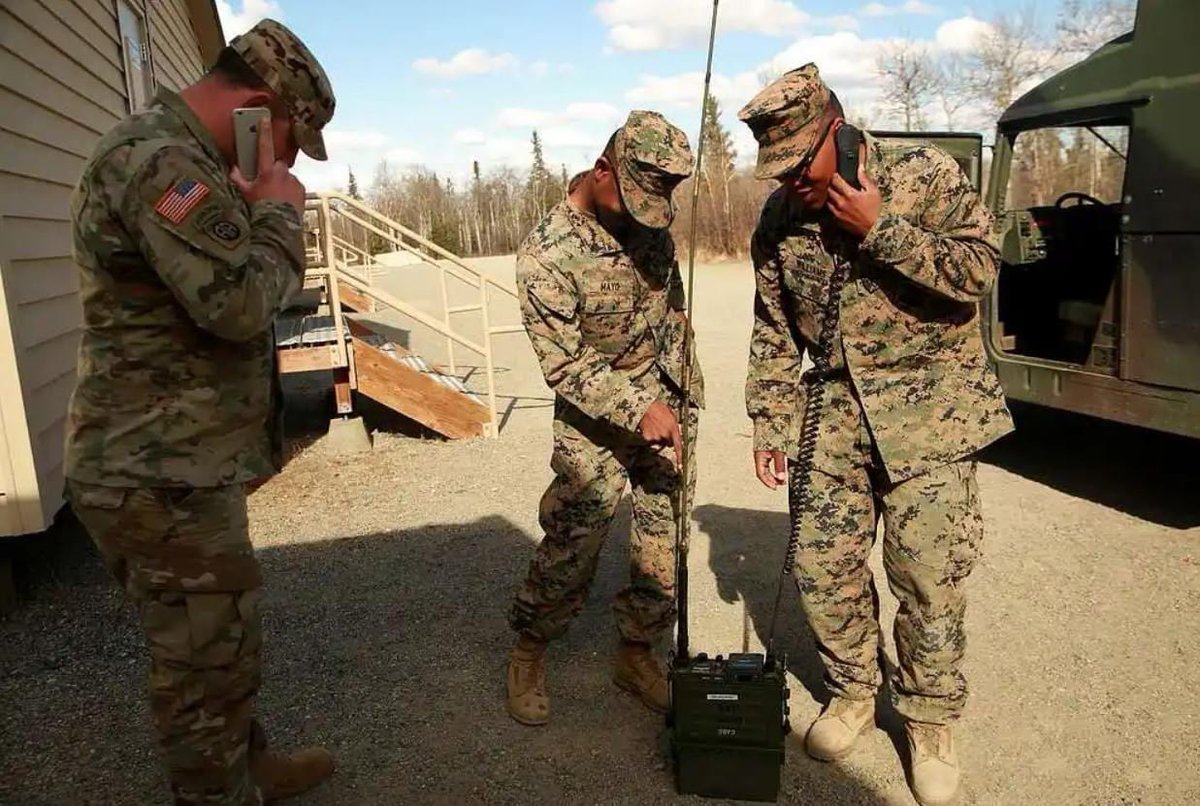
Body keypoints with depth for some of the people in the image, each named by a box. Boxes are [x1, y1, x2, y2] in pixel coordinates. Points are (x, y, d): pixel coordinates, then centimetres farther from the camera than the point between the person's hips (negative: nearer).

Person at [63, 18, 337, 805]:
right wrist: (278, 210, -12)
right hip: (163, 482, -11)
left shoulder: (181, 161, 15)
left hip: (177, 470, 11)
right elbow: (240, 303, -25)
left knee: (220, 650, 25)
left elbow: (236, 287, 21)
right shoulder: (155, 157, -19)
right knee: (209, 669, 6)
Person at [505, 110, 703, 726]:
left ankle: (636, 652, 26)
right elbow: (564, 363, -19)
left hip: (669, 402, 6)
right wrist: (636, 410, -29)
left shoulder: (650, 213, -2)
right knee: (570, 548, -2)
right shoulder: (547, 253, -20)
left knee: (664, 546, 8)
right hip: (597, 420, -5)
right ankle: (528, 653, 22)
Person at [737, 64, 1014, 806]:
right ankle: (854, 693, 29)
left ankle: (930, 721, 20)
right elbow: (774, 333, 7)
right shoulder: (778, 221, 2)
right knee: (821, 564, 5)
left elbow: (979, 270, -14)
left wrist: (880, 230, -21)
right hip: (837, 408, 4)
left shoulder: (925, 175, -8)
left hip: (929, 405, -3)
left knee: (929, 575, -2)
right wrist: (771, 423, 4)